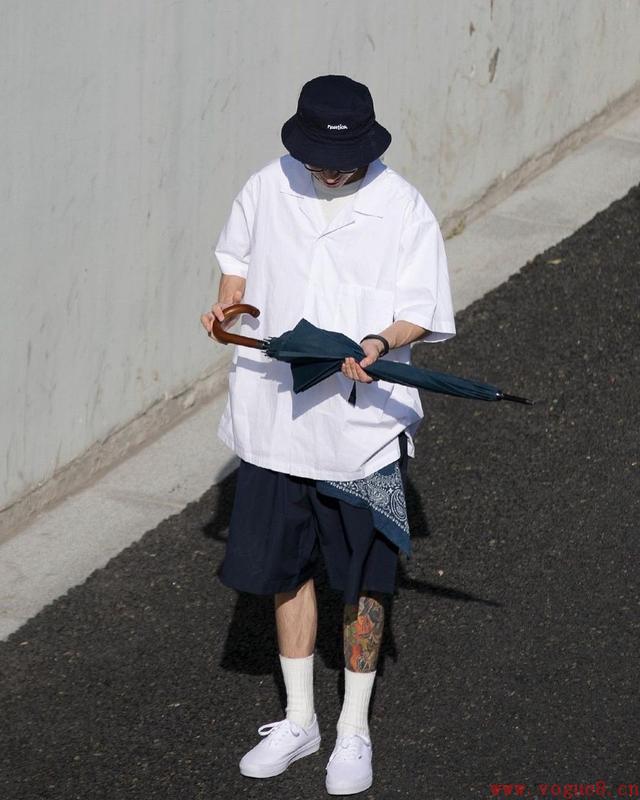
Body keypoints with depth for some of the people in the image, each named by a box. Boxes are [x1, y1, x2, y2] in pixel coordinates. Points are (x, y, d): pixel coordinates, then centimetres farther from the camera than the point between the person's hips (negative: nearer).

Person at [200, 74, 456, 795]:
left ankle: (354, 732, 23)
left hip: (361, 425, -3)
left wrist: (377, 343, -27)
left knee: (361, 583, 6)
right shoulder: (268, 189, -1)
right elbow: (238, 256, 19)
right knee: (284, 569, 14)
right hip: (275, 418, 3)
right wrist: (228, 305, 0)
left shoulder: (403, 210, -11)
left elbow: (420, 315, -8)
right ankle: (298, 721, 31)